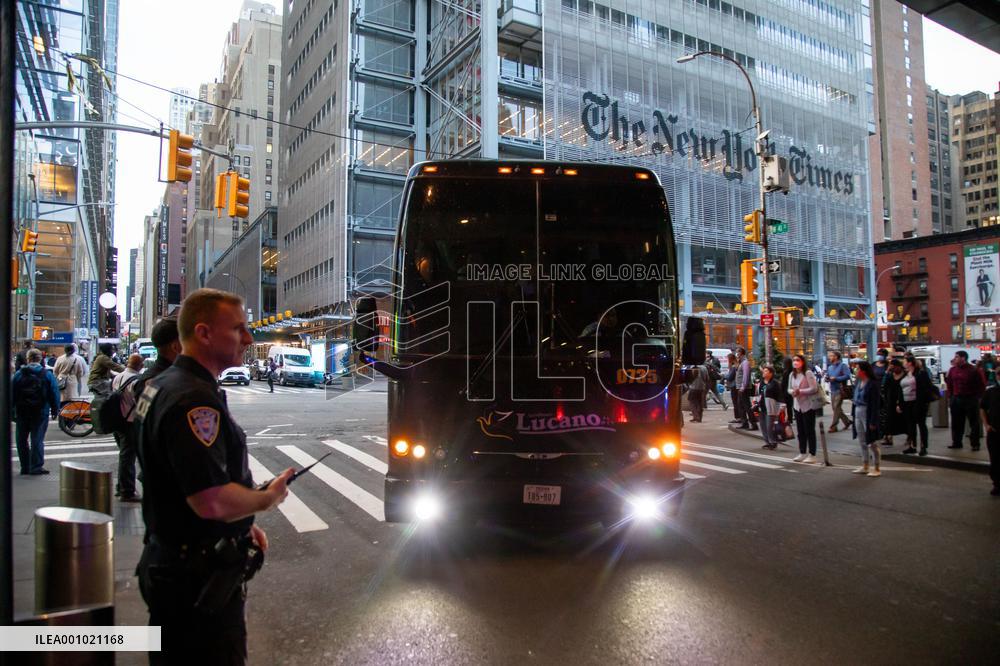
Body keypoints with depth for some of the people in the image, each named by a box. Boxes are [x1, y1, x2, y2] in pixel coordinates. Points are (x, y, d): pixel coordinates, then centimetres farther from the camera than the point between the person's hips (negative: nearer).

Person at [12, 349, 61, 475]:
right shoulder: (47, 374, -3)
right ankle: (36, 466, -1)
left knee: (21, 440, 12)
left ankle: (25, 467, 14)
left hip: (22, 412, 1)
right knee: (37, 440, 2)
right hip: (41, 412, -1)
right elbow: (54, 394, -2)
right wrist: (55, 410, 6)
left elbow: (12, 394, 3)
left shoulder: (18, 374, 0)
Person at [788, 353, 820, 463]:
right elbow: (789, 388, 13)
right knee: (800, 431, 12)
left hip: (808, 406, -7)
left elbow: (814, 388, -18)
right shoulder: (792, 375, 8)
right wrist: (792, 392, -8)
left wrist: (800, 391, -22)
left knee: (809, 431, -1)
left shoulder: (808, 373, -13)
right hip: (798, 406, 7)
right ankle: (802, 453, 21)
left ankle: (812, 455, 7)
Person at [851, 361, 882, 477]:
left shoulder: (873, 384, -17)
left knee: (872, 443, 1)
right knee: (862, 442, 15)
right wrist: (853, 414, 10)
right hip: (858, 413, 8)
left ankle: (877, 468, 12)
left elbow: (875, 404, -17)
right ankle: (865, 466, 26)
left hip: (868, 414, -8)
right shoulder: (858, 382, 7)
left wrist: (873, 421, -18)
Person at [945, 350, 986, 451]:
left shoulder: (974, 370, -8)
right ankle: (956, 442, 17)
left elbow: (982, 385, -5)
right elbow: (949, 384, 11)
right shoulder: (952, 370, 5)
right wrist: (950, 397, 5)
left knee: (973, 423, 4)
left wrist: (979, 397, -9)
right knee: (956, 423, 9)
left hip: (970, 400, -4)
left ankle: (975, 444, 9)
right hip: (956, 400, 4)